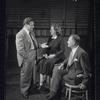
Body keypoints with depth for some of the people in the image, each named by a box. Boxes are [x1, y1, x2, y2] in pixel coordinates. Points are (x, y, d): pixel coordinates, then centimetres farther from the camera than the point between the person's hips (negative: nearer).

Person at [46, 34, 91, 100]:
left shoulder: (82, 53, -25)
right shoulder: (73, 50, 1)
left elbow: (87, 69, -18)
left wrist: (84, 83, -15)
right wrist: (63, 63, 6)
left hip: (76, 76, -8)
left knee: (57, 78, -9)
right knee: (57, 72, -7)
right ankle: (53, 92, -4)